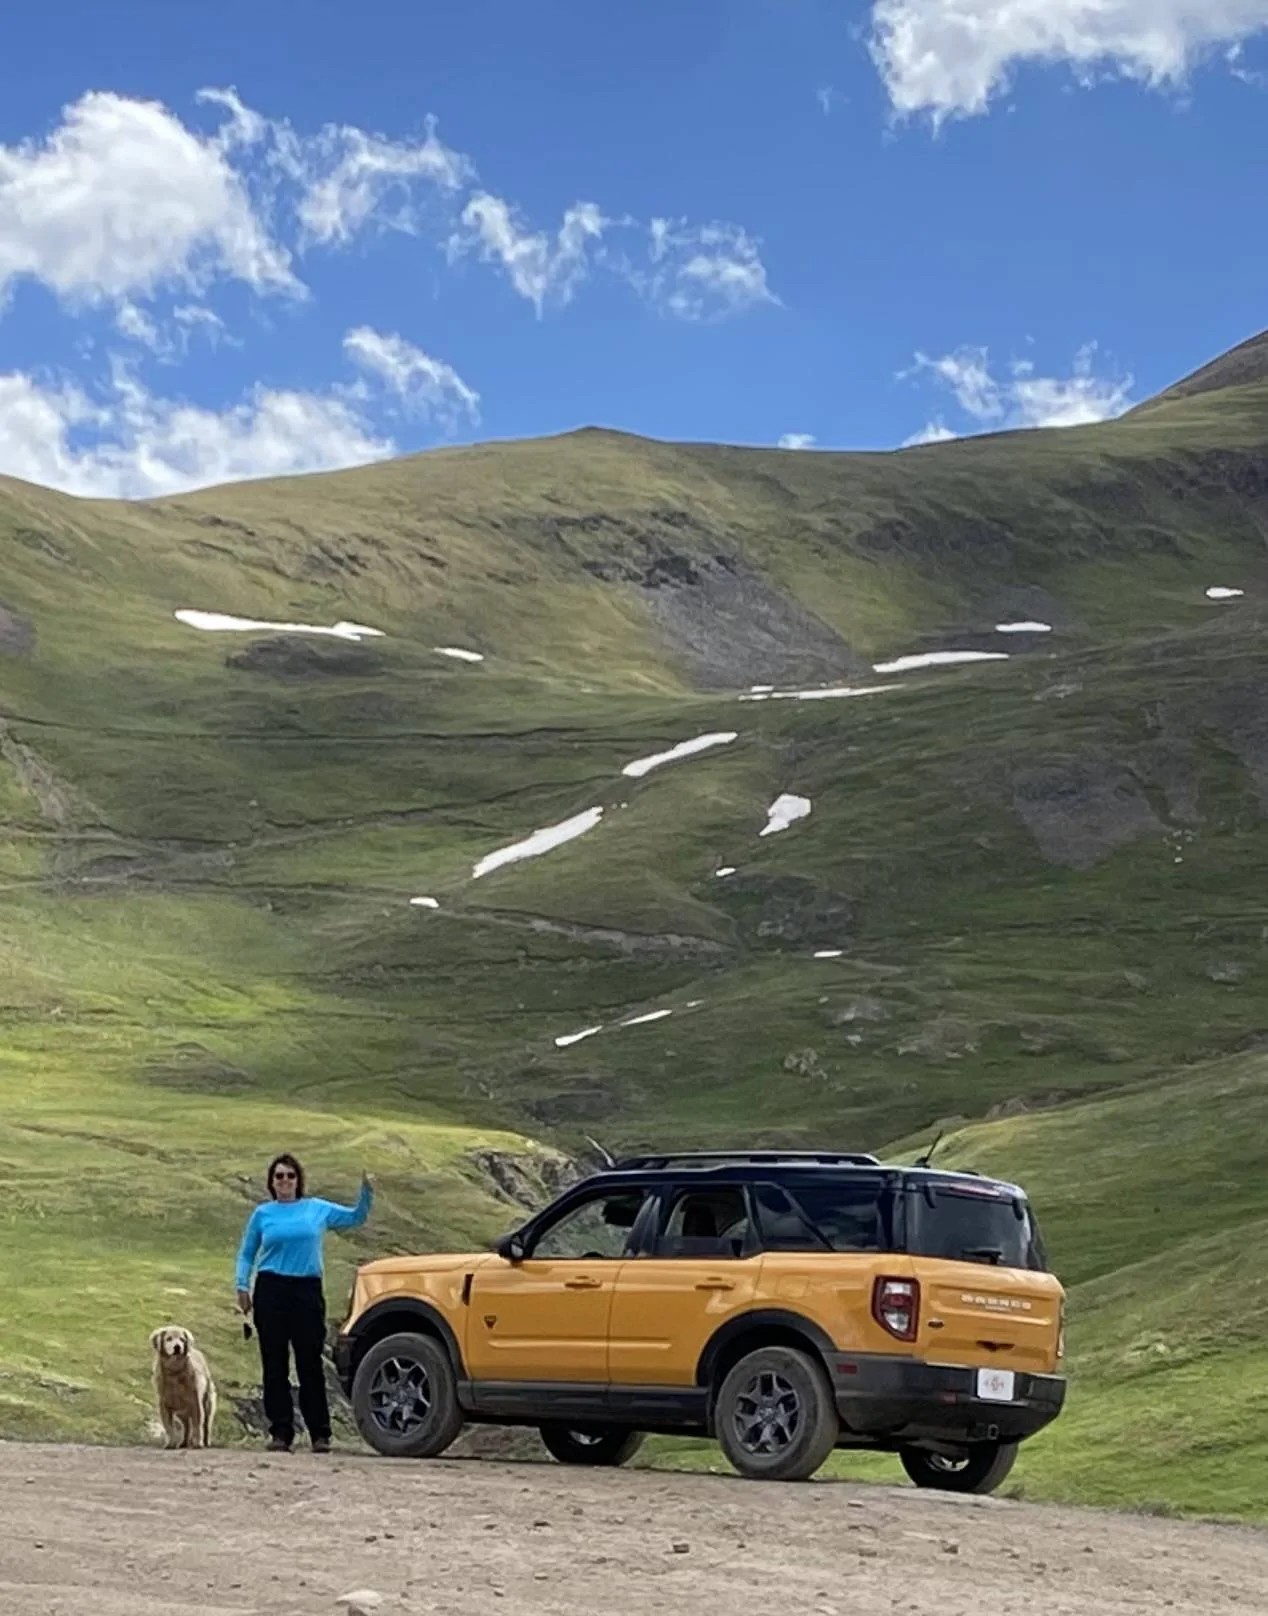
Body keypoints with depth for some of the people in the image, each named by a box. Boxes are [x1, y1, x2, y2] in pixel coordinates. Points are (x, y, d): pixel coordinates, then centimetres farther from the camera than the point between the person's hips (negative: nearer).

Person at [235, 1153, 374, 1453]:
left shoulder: (318, 1209, 9)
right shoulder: (263, 1214, 7)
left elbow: (356, 1217, 18)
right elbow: (246, 1253, 12)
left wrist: (366, 1192, 2)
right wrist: (242, 1286, 0)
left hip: (308, 1292, 0)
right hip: (271, 1291, 0)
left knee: (310, 1365, -1)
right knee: (274, 1365, 1)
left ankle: (320, 1434, 3)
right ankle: (280, 1433, 6)